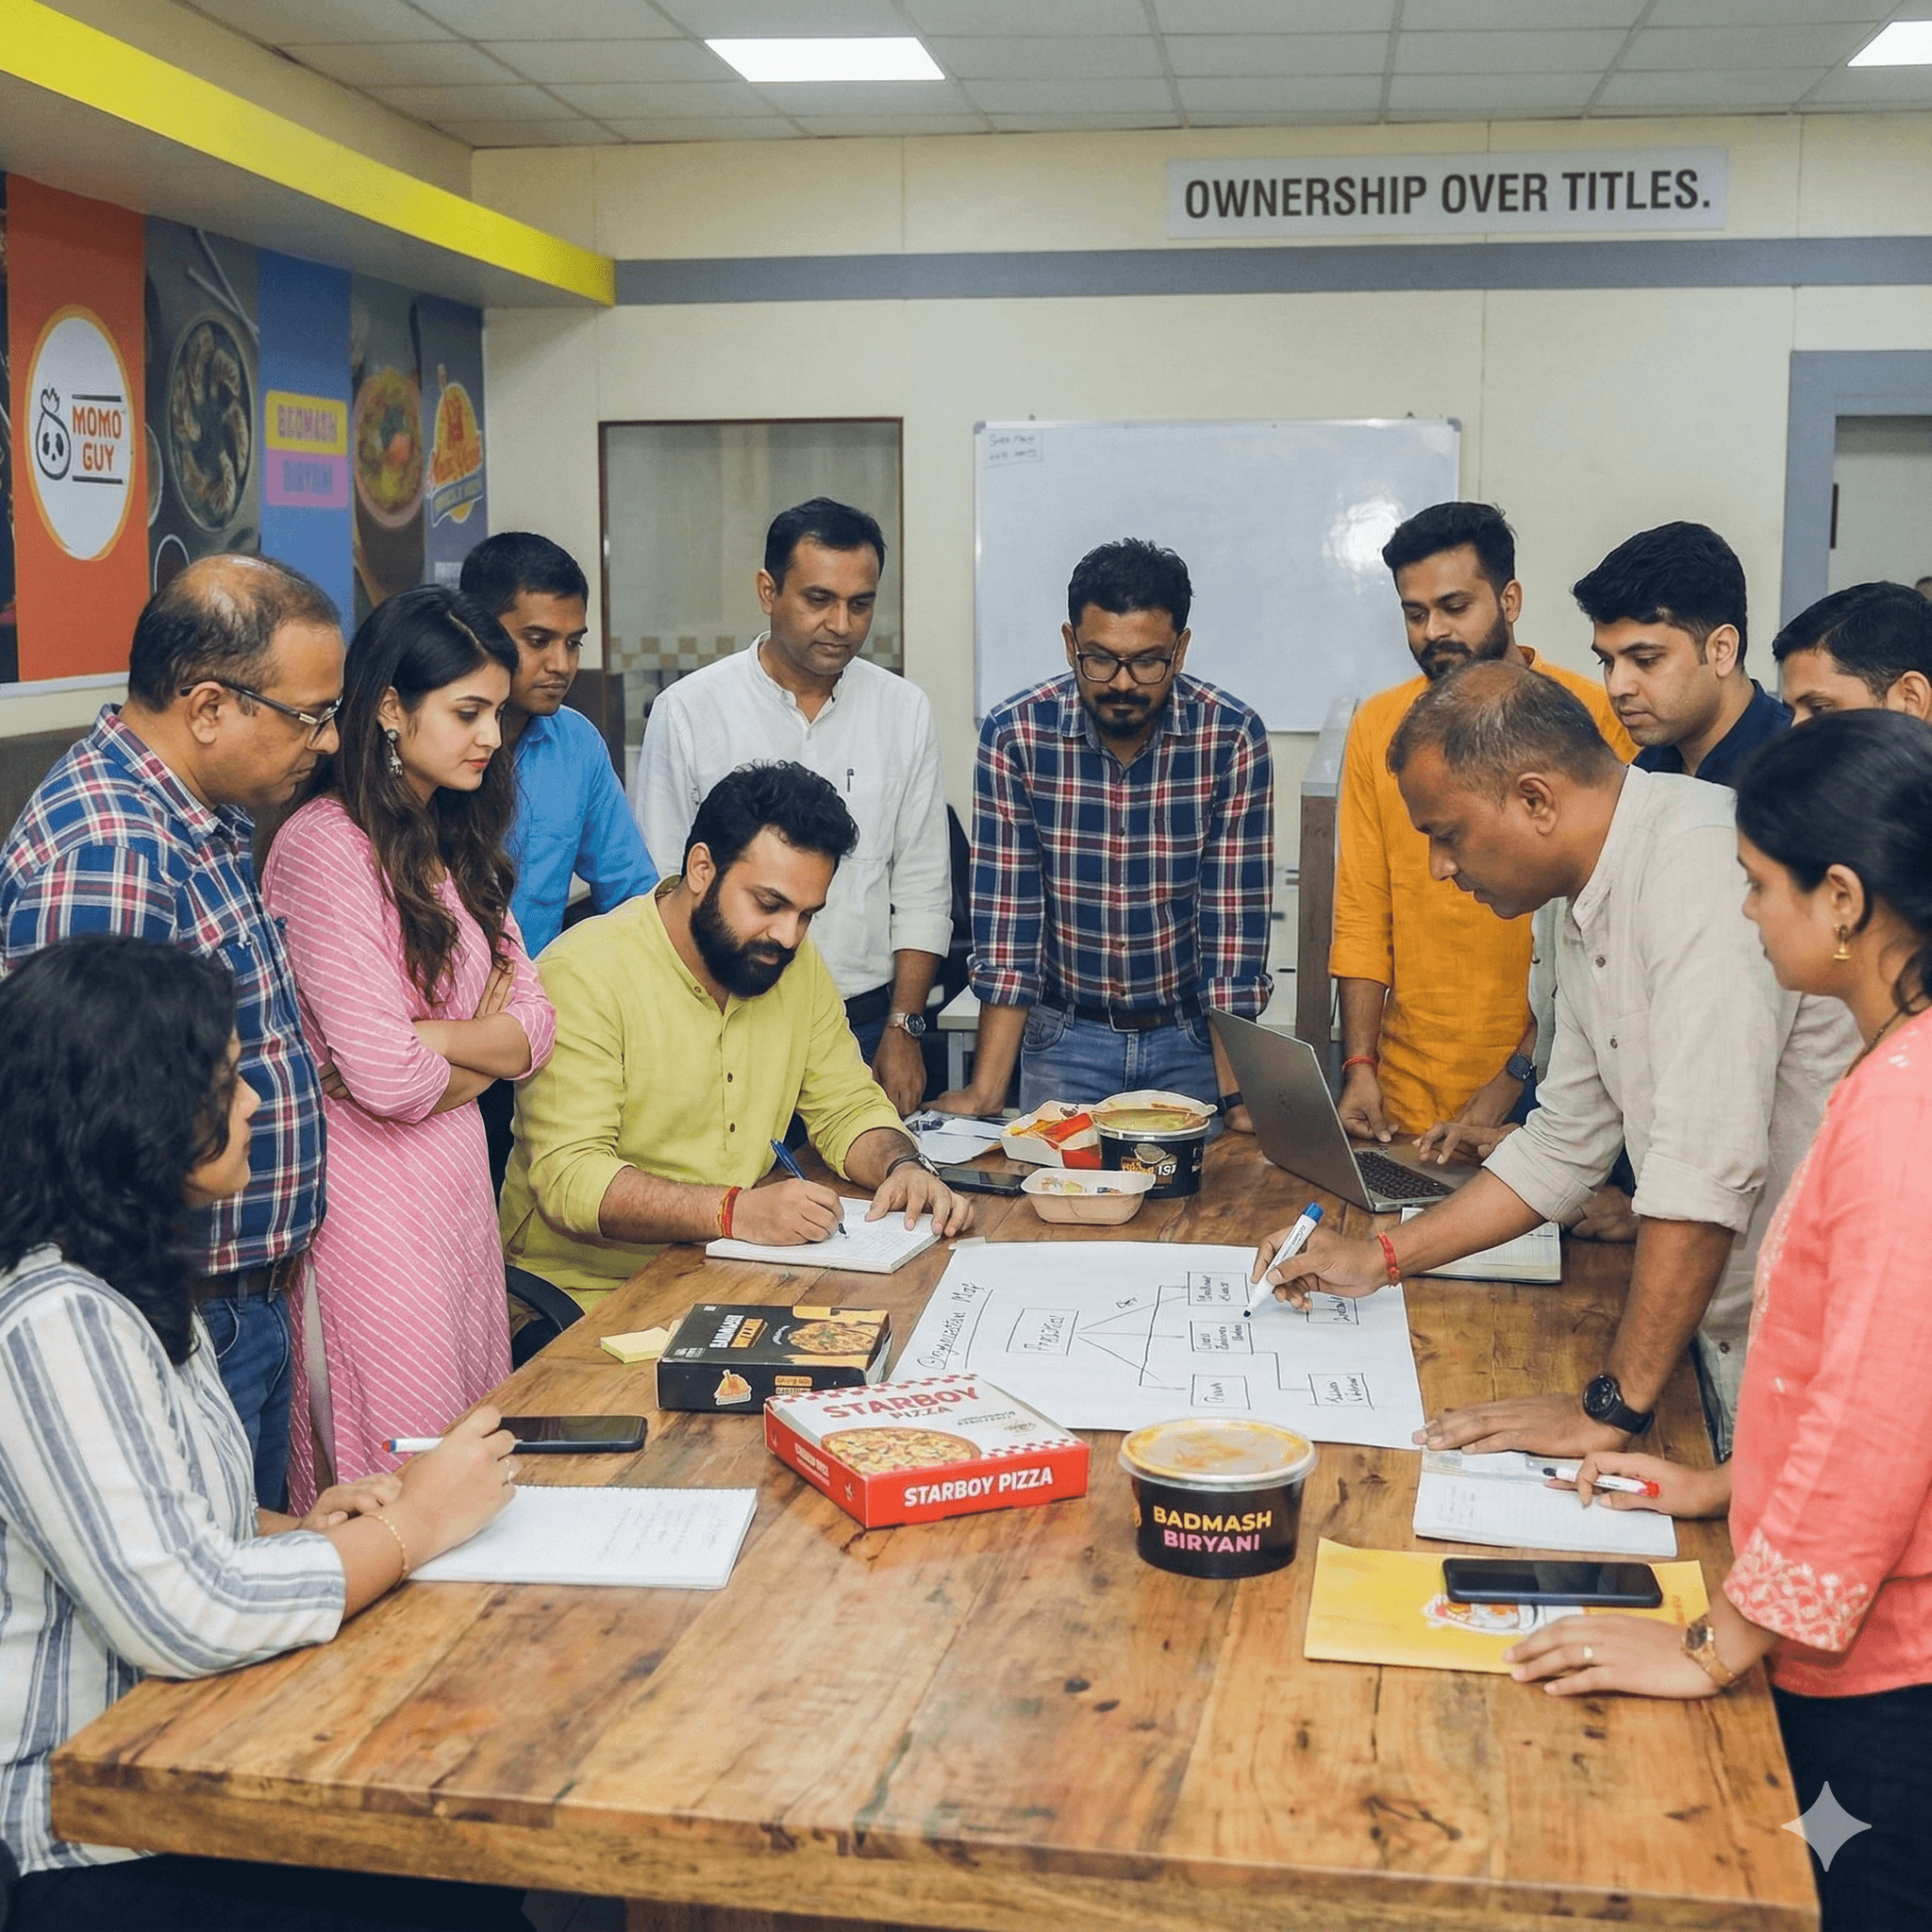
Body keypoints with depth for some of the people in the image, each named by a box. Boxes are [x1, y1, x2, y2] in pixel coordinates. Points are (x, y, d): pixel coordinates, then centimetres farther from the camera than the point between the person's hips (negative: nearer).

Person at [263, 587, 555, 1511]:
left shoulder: (457, 844, 13)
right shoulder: (324, 847, -16)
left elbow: (532, 1023, 5)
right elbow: (387, 1079, -22)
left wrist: (427, 1038, -13)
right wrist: (481, 1045, -1)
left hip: (460, 1182, 8)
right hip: (371, 1200, -8)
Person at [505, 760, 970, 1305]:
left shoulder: (796, 964, 6)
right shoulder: (583, 975, -16)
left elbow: (848, 1106, 15)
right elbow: (570, 1181, -23)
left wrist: (903, 1166, -8)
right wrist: (737, 1211, -35)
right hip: (591, 1293, -6)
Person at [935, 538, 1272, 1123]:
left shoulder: (1233, 738, -14)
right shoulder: (1014, 734, -13)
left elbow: (1232, 923, -14)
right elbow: (1007, 919, -12)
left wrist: (1233, 1095, -21)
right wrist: (986, 1090, -19)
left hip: (1191, 1036, 0)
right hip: (1063, 1035, 0)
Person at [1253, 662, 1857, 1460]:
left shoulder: (1705, 864, -23)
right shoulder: (1585, 906, 9)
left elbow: (1706, 1170, -27)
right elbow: (1564, 1146, 19)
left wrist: (1612, 1405, -23)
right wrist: (1379, 1259, 15)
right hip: (1730, 1329, 8)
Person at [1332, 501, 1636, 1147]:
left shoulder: (1594, 716, -7)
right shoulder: (1377, 726, 5)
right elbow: (1361, 916, 6)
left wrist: (1519, 1076, -14)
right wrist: (1359, 1067, -4)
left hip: (1545, 1088, -3)